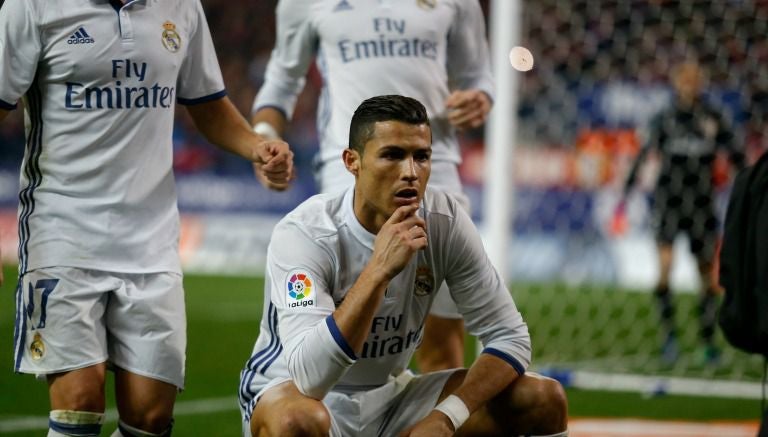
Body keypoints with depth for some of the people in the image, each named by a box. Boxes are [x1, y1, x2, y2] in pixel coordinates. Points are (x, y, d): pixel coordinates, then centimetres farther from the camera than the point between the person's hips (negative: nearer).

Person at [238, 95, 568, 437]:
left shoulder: (446, 222, -10)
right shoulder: (303, 233, -24)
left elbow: (510, 337, -8)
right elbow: (309, 377, -36)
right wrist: (379, 270, -41)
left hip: (389, 396, 5)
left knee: (545, 401, -11)